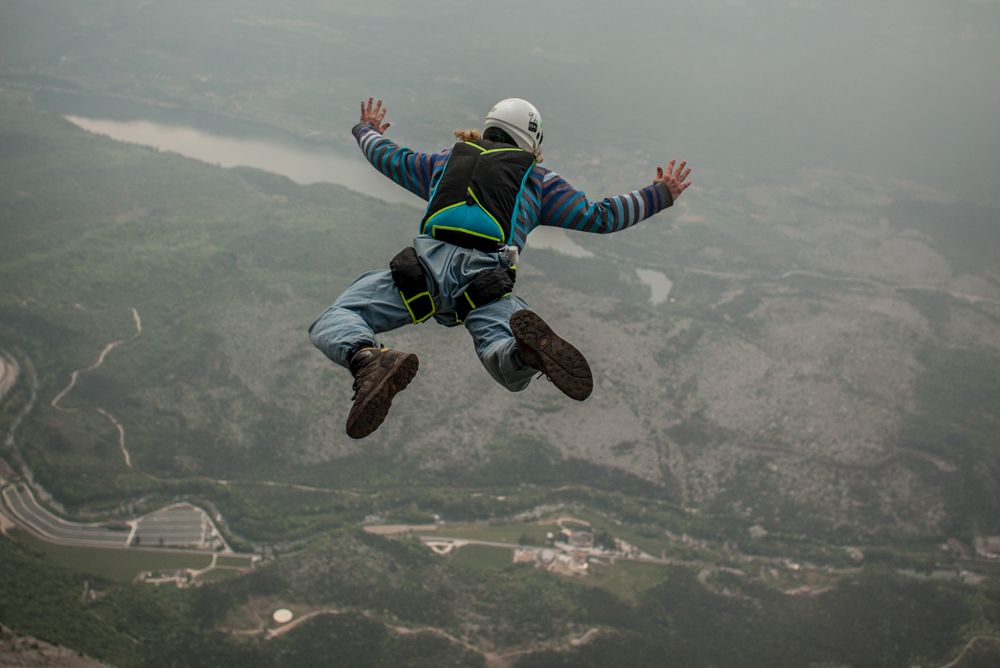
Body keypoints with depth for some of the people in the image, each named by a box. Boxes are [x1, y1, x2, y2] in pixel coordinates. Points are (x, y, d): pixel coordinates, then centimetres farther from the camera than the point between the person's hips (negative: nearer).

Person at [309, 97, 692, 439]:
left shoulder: (445, 161, 34)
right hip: (485, 280, -1)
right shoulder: (537, 179, 28)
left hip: (426, 262, 1)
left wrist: (366, 130, 71)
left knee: (331, 322, 0)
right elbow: (598, 217, 27)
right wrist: (660, 195, 41)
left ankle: (369, 361, -39)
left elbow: (385, 156, 47)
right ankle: (529, 347, -49)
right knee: (514, 372, -8)